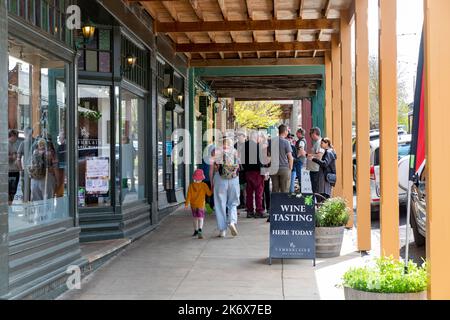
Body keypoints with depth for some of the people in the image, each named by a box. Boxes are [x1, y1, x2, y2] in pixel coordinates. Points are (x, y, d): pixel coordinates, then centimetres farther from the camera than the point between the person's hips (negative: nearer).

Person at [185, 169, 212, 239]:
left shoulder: (191, 185, -3)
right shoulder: (204, 185, -9)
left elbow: (188, 195, -3)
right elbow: (209, 194, -5)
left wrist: (187, 203, 5)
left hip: (193, 204, 3)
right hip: (201, 204, -3)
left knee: (195, 218, 18)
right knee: (200, 218, -6)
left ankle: (196, 231, 26)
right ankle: (200, 229, -29)